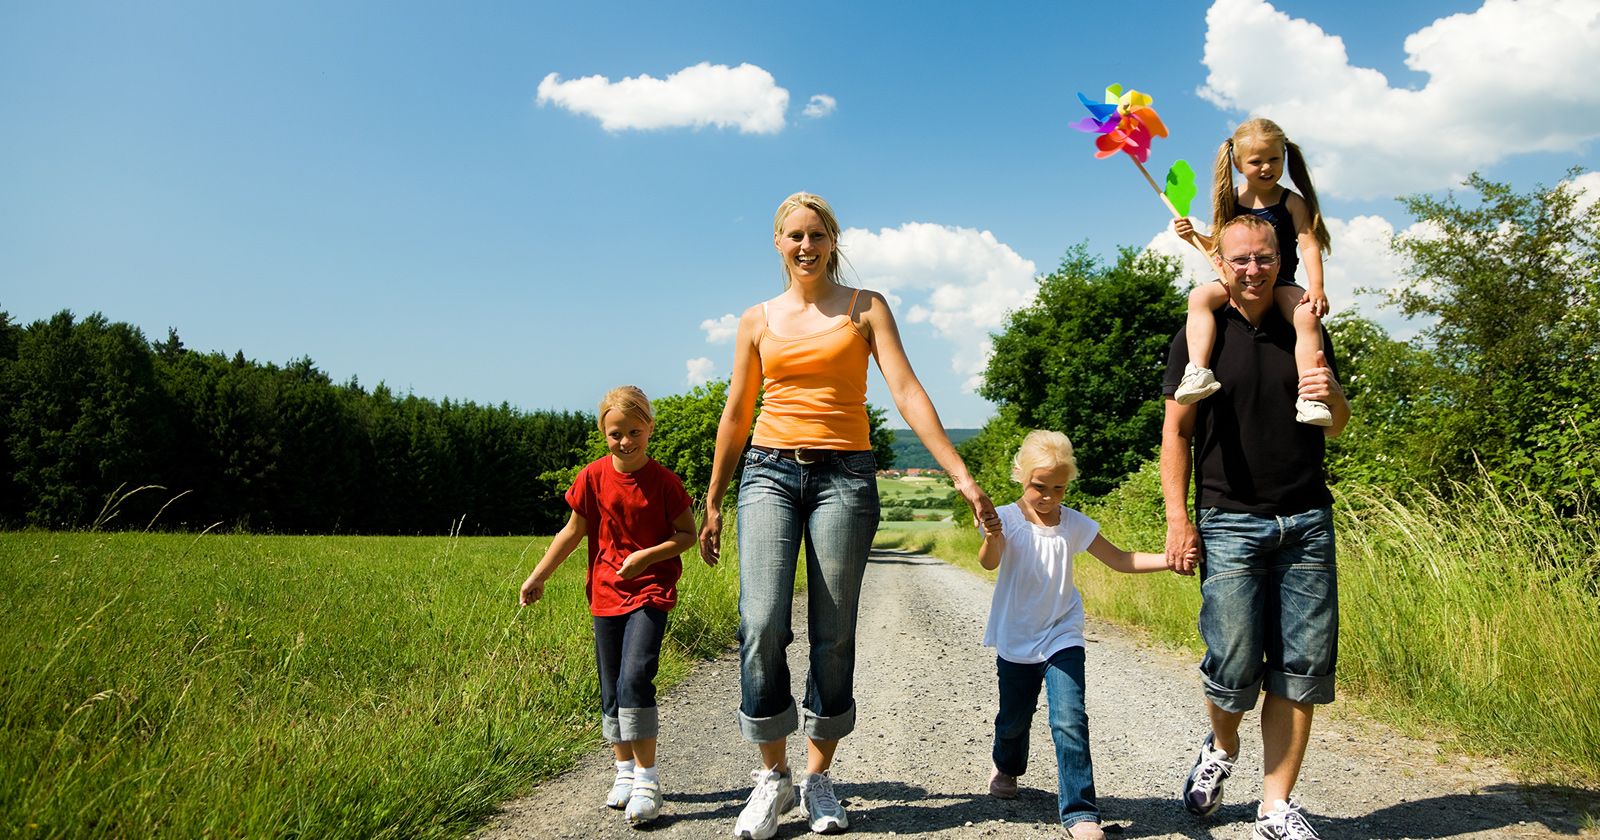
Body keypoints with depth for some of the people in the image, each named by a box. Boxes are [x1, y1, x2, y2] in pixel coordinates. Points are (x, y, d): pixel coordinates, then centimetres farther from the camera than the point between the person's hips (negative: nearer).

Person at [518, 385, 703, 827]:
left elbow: (688, 533, -3)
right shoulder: (594, 477, -2)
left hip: (651, 591, -4)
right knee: (611, 689, 10)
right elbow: (573, 531, 8)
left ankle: (646, 778, -9)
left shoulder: (663, 481, -9)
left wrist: (649, 555, -19)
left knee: (634, 679, -18)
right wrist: (538, 576, 8)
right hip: (606, 593, 4)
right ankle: (625, 770, 25)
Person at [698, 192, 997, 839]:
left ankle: (819, 779, 14)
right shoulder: (758, 319, 12)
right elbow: (736, 414, 16)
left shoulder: (866, 307, 7)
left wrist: (960, 475, -12)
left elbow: (907, 391, -2)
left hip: (844, 474, -1)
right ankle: (772, 775, 3)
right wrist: (713, 503, 17)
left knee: (833, 636, -1)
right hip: (770, 470, 1)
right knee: (762, 624, -13)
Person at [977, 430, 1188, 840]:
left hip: (1062, 637, 1)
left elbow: (1120, 560, 4)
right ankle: (1006, 767, 48)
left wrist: (1170, 559, -9)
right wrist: (992, 538, -53)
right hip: (1016, 640, -1)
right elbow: (989, 563, -30)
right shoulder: (1008, 519, -14)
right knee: (1014, 717, 16)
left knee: (1069, 720, -14)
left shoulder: (1075, 524, -4)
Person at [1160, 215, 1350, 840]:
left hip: (1306, 521, 3)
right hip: (1229, 522, -3)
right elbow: (1176, 431, 0)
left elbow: (1336, 427, 18)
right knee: (1234, 665, -7)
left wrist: (1330, 396, -6)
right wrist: (1178, 519, -9)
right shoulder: (1200, 335, 3)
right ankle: (1220, 747, 26)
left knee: (1302, 668, 2)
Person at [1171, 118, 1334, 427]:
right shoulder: (1230, 200, 8)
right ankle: (1198, 372, -43)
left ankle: (1310, 398, -32)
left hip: (1280, 284, -1)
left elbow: (1309, 245, -6)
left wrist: (1316, 287, -20)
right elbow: (1217, 247, 14)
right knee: (1199, 296, -28)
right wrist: (1193, 236, -8)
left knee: (1308, 316, -30)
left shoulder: (1292, 202, 1)